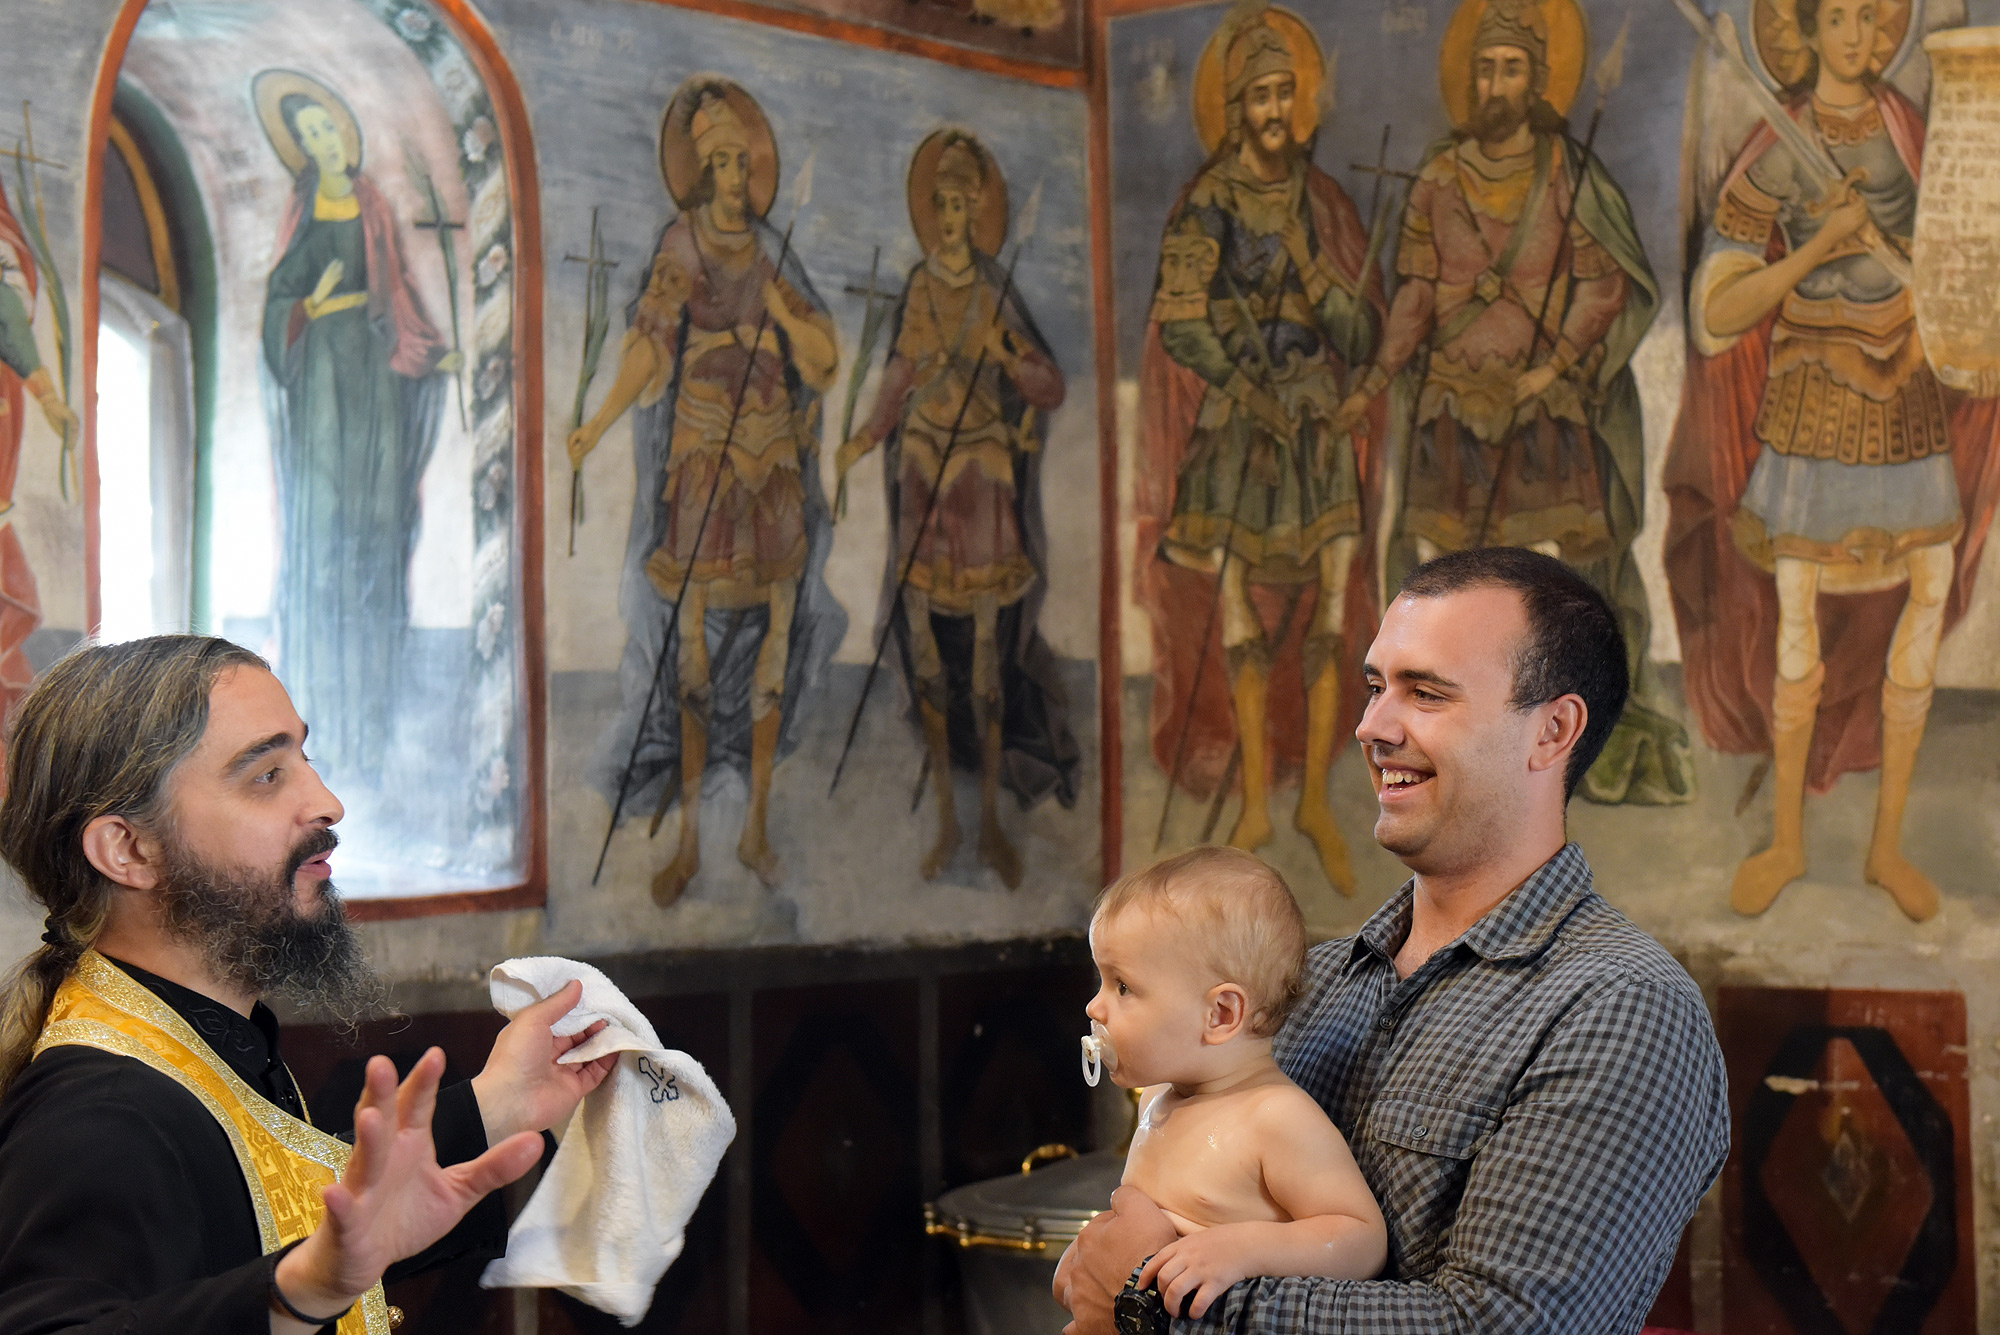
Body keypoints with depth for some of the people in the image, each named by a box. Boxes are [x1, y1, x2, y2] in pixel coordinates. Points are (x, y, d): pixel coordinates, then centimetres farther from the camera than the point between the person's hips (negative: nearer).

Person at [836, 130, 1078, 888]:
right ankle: (944, 816, 15)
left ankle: (991, 820, 11)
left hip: (985, 467, -2)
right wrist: (866, 439, -7)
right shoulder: (919, 289, 7)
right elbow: (898, 381, 8)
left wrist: (1008, 361, -20)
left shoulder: (995, 292, 0)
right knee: (927, 648, 4)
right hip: (923, 464, 2)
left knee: (988, 654, -1)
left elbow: (1053, 389, -2)